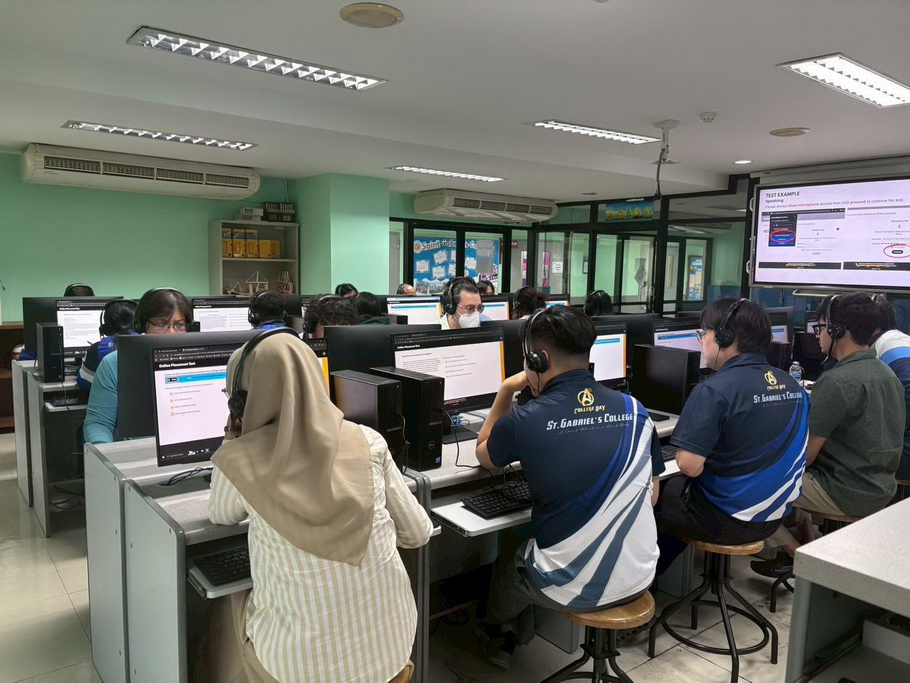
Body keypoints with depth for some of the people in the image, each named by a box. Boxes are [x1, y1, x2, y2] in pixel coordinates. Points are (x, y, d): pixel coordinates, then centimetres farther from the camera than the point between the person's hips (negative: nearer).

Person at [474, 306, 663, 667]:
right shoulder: (635, 410, -5)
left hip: (573, 588, -4)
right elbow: (651, 495, 7)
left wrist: (506, 390, 8)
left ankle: (501, 635, 57)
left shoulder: (524, 421, -17)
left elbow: (483, 455, 6)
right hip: (638, 578, 5)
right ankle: (515, 637, 53)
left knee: (504, 569, 28)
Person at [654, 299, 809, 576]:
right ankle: (658, 575, 36)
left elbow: (689, 466, -26)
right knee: (675, 488, 26)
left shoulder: (715, 390, -23)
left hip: (726, 521, -7)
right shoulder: (792, 385, 1)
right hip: (773, 517, 7)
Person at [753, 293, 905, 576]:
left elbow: (805, 456, -21)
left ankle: (795, 554, 10)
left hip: (847, 494, -9)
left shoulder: (836, 380, -23)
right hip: (879, 487, 9)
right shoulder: (886, 374, 6)